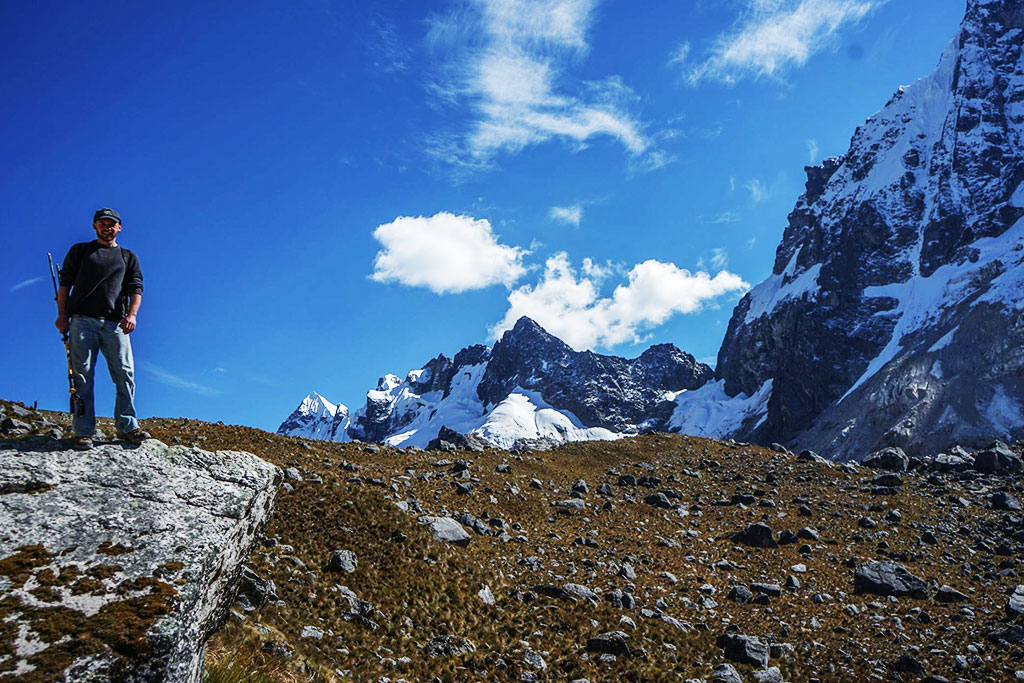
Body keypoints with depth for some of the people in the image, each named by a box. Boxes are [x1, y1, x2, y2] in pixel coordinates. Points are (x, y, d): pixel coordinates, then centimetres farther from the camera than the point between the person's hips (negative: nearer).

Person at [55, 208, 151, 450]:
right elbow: (64, 284, 12)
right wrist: (62, 314, 0)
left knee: (125, 374, -6)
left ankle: (127, 426, 0)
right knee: (82, 376, -5)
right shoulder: (80, 251, 19)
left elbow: (136, 289, 11)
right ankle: (84, 432, -5)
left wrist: (132, 314, -7)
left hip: (115, 324, 1)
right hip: (82, 321, -1)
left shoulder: (129, 257, 21)